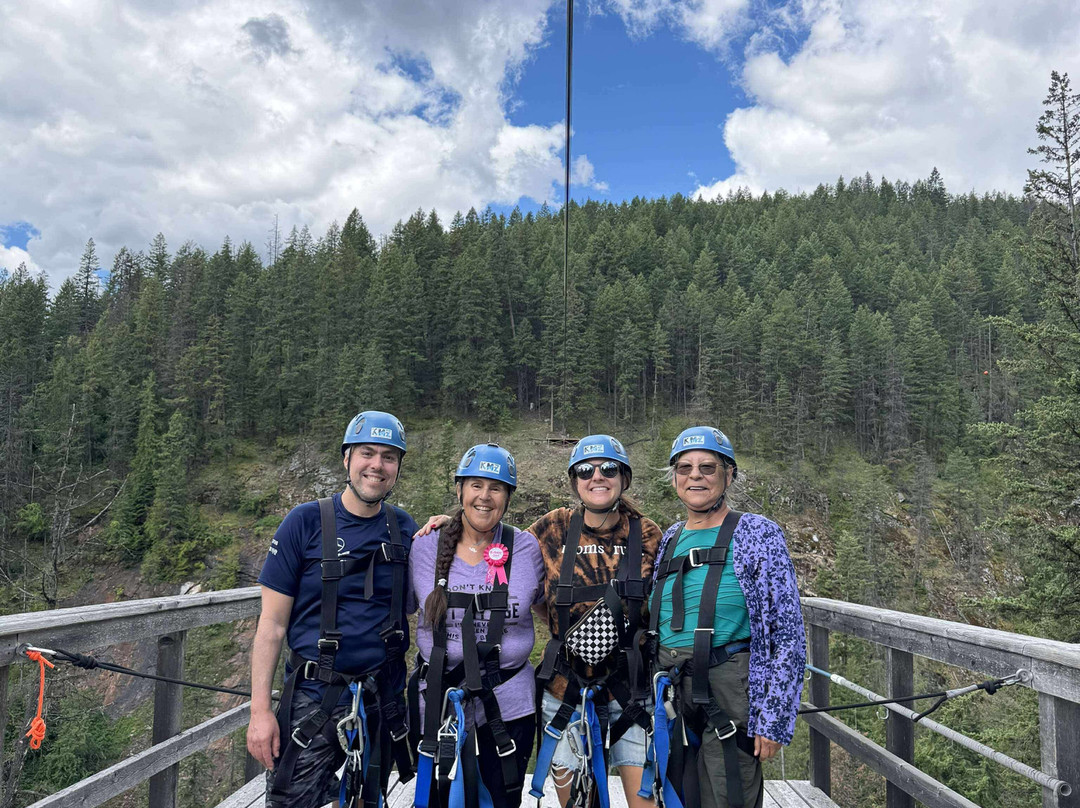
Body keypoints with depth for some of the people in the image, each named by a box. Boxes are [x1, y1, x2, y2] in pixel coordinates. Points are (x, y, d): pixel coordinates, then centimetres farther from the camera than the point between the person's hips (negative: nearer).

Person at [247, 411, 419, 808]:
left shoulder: (404, 528, 3)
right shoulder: (306, 522, -7)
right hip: (314, 698, -3)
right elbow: (272, 623, -5)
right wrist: (260, 710, -10)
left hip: (382, 699, 3)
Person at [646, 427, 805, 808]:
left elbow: (789, 635, -9)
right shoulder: (668, 540, 10)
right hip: (674, 698, 6)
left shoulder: (758, 534, -6)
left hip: (729, 701, -5)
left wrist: (774, 719, -13)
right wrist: (657, 698, 15)